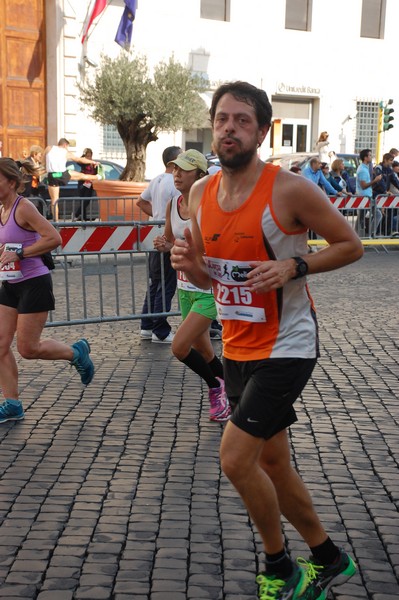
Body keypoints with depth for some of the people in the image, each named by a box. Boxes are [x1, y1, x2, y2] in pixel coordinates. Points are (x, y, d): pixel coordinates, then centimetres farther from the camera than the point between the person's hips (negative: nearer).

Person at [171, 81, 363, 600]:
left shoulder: (290, 190, -16)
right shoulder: (201, 194, 3)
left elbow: (351, 245, -7)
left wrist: (294, 266, -22)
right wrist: (189, 263, -9)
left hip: (285, 347, -7)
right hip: (237, 349, 8)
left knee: (236, 461, -11)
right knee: (273, 464, 16)